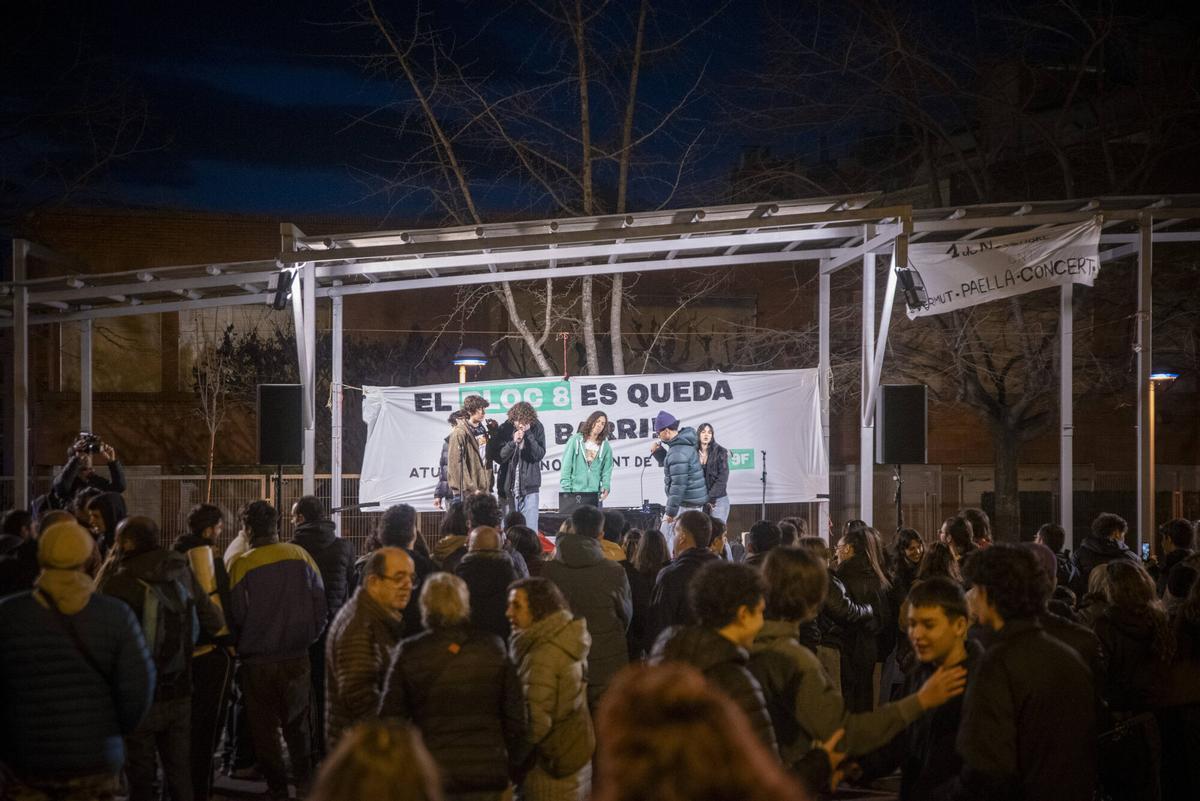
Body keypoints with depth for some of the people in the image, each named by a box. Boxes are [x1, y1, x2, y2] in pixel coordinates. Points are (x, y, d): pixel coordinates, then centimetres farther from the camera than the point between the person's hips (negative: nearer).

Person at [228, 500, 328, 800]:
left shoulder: (242, 564, -12)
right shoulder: (300, 555, -4)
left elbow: (236, 615, -7)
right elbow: (320, 603, 0)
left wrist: (243, 645, 11)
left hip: (258, 659, -3)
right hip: (297, 655, 3)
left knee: (264, 726, 10)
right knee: (297, 722, 17)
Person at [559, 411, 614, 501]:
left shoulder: (605, 446, 10)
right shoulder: (575, 440, 2)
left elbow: (607, 470, 9)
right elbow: (566, 466, 0)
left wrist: (606, 487, -8)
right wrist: (566, 489, -6)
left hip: (595, 494, 2)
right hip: (575, 493, -2)